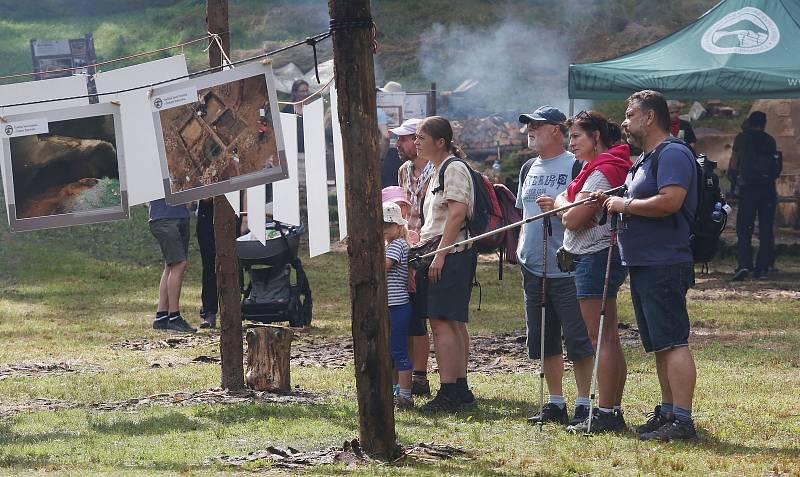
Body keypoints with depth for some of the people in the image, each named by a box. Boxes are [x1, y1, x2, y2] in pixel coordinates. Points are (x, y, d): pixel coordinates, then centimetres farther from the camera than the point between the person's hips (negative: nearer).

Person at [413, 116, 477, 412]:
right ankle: (460, 391, 12)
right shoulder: (437, 171, 21)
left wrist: (440, 255, -22)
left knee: (441, 323, -13)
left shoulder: (454, 168, -10)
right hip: (437, 253, 11)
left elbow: (457, 213, -19)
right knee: (453, 324, 10)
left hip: (450, 254, -11)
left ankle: (449, 393, -15)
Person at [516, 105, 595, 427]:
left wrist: (559, 207, -23)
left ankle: (583, 405, 0)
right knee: (543, 340, 11)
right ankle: (555, 404, 19)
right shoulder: (529, 169, 16)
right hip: (533, 268, 8)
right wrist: (521, 250, 17)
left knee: (577, 340, -4)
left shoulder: (575, 165, -7)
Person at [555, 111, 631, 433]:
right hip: (600, 257, 11)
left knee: (601, 339, -10)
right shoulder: (610, 166, 19)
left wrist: (561, 202, -1)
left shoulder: (602, 171, -15)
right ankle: (613, 411, 15)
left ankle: (606, 414, -10)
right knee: (608, 339, 12)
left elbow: (573, 219, -18)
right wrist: (566, 206, 6)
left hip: (596, 257, -11)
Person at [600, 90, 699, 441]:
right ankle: (667, 412, 20)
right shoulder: (645, 160, 21)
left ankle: (682, 420, -15)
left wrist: (626, 205, -14)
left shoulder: (673, 154, -12)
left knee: (673, 343, -13)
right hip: (643, 266, 11)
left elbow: (670, 201, -25)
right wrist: (612, 203, 11)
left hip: (664, 265, -11)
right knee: (660, 346, 14)